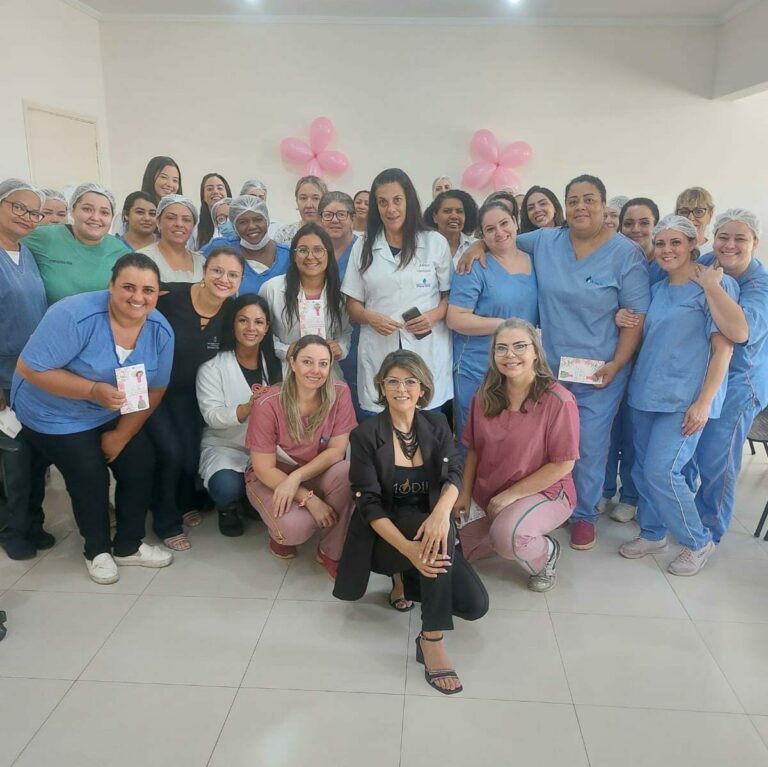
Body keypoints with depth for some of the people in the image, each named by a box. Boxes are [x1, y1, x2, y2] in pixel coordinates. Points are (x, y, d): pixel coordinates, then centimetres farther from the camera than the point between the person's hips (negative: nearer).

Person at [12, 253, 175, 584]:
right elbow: (30, 369, -27)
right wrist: (94, 390, -35)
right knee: (90, 478, -8)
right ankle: (97, 550, 19)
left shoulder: (160, 331, -14)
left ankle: (129, 545, 21)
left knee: (141, 465, -1)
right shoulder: (74, 316, -30)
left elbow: (154, 390, -4)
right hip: (56, 416, -5)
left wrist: (121, 435, -6)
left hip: (113, 415, 5)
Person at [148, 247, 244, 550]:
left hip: (184, 390, 4)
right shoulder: (170, 296, -27)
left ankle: (185, 502, 38)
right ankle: (166, 522, 15)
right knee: (170, 452, -12)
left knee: (191, 456, 2)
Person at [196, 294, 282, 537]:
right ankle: (228, 509, 6)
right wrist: (250, 407, -32)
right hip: (224, 446, -3)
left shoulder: (275, 365, 5)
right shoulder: (212, 367, -7)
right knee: (227, 488, -34)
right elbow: (213, 417, -16)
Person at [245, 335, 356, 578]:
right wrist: (310, 499, -27)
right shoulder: (268, 405, -23)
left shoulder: (339, 393, -16)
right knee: (296, 527, -31)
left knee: (347, 473, -31)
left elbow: (337, 450, -14)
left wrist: (296, 478, -28)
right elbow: (264, 469, -18)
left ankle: (331, 552, -8)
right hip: (271, 478, -2)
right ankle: (281, 532, 9)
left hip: (317, 473, 3)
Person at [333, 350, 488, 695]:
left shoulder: (436, 424, 2)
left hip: (427, 528, 4)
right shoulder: (366, 434, -10)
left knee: (475, 605, -15)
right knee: (436, 529, -35)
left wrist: (442, 511, -37)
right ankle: (431, 639, -26)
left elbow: (453, 474, -13)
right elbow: (369, 505, -16)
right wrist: (408, 548, -33)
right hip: (383, 537, -4)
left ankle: (410, 579, 13)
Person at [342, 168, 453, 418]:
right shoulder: (363, 246, 10)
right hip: (378, 355, 1)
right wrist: (371, 317, -10)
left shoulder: (436, 243, 5)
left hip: (427, 353, -1)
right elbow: (352, 305, 11)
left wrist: (435, 315, -11)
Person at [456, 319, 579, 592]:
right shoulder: (485, 397, -4)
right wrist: (465, 493, -1)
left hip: (545, 492, -6)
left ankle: (546, 554, 0)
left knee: (506, 536, -35)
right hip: (489, 498, 6)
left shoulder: (558, 401, -20)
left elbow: (563, 465, -18)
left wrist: (511, 494, -17)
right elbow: (474, 450, 6)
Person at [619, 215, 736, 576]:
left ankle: (698, 542, 11)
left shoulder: (714, 286, -7)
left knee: (661, 471, -10)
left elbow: (723, 348, -12)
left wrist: (704, 401, -16)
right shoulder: (657, 289, 13)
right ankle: (652, 533, 30)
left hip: (685, 398, -7)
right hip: (646, 392, 7)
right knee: (643, 469, 10)